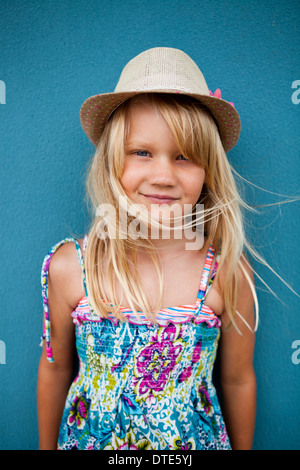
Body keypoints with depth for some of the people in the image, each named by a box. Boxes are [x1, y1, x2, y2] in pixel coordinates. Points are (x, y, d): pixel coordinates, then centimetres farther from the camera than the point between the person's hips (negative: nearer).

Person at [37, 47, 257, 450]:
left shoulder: (228, 274, -20)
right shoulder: (69, 267, -19)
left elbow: (238, 380, -5)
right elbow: (55, 370, -4)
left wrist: (243, 447, 7)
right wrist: (47, 447, 8)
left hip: (196, 441, 0)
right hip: (89, 439, 1)